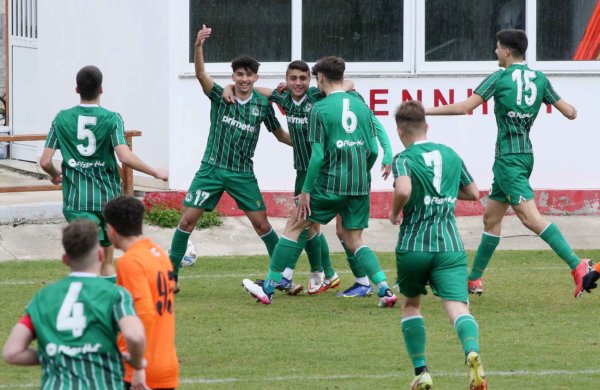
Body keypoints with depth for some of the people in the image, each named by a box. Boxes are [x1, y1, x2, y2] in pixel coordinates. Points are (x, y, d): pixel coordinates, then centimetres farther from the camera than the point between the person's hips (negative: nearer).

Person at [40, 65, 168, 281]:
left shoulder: (62, 119, 0)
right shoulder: (111, 119, -5)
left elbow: (45, 162, -1)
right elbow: (125, 157, -17)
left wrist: (55, 174, 21)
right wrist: (156, 172, -4)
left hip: (77, 200, -1)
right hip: (107, 197, 1)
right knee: (107, 260, 16)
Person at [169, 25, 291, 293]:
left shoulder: (262, 105, 1)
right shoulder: (220, 96, -3)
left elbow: (280, 135, 13)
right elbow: (201, 74, -21)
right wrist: (198, 47, -39)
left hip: (242, 174, 0)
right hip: (211, 169, 0)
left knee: (261, 224, -2)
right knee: (187, 219, -5)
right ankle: (171, 276, 4)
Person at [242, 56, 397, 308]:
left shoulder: (320, 109, -8)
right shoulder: (362, 106, 7)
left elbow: (318, 155, -12)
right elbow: (373, 150, 7)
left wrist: (306, 190, -5)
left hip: (330, 183, -5)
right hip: (360, 187, 5)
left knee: (294, 227, 9)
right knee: (354, 240, 14)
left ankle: (268, 288, 12)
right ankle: (385, 289, -4)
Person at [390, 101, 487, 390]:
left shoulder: (403, 159, -2)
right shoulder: (450, 155, 13)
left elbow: (403, 190, -23)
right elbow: (473, 193, 23)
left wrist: (394, 212, -3)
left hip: (413, 247, -2)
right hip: (450, 247, 2)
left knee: (411, 304, 23)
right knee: (458, 308, -12)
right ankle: (472, 352, -43)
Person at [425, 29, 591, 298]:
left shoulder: (499, 78, -9)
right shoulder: (540, 79, 8)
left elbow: (464, 108, -13)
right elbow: (570, 113, 9)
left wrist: (427, 111, -3)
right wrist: (572, 111, 33)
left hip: (508, 158, -8)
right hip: (525, 154, 8)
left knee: (530, 217, -16)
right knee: (491, 218, 17)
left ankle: (577, 265, -29)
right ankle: (474, 279, 24)